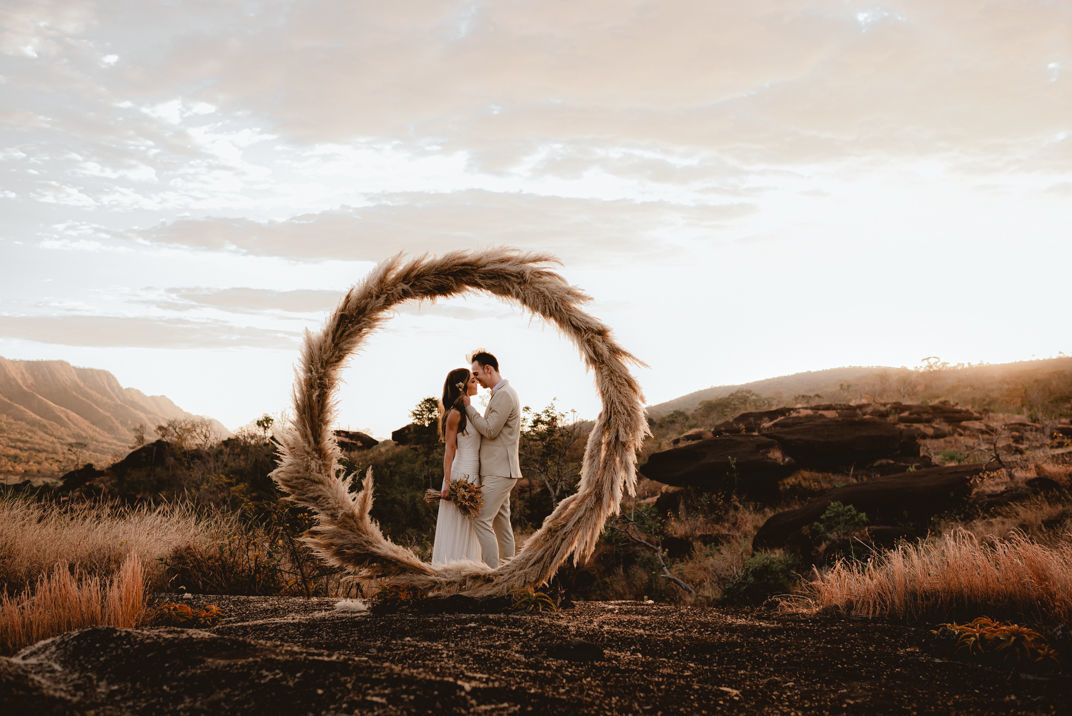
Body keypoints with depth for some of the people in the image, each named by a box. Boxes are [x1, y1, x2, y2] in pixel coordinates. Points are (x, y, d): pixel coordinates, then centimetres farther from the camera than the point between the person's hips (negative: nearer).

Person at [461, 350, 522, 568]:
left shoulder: (504, 395, -15)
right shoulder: (500, 394, 18)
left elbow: (490, 430, -17)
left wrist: (468, 407, -10)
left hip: (499, 471, -11)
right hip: (500, 470, 11)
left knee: (481, 520, -13)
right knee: (501, 522, 11)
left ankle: (492, 573, -15)